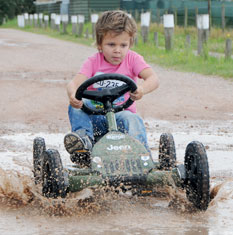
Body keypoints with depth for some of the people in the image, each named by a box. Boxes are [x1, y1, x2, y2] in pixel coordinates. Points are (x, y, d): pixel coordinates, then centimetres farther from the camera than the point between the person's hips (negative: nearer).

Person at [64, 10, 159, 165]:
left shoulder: (132, 59, 0)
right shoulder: (94, 62, 0)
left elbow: (153, 79, -16)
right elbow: (75, 83, -15)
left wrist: (141, 90, -41)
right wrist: (73, 94, -42)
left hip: (122, 113, -1)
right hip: (95, 116, 2)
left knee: (131, 119, -34)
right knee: (76, 108, -24)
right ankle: (84, 138, -38)